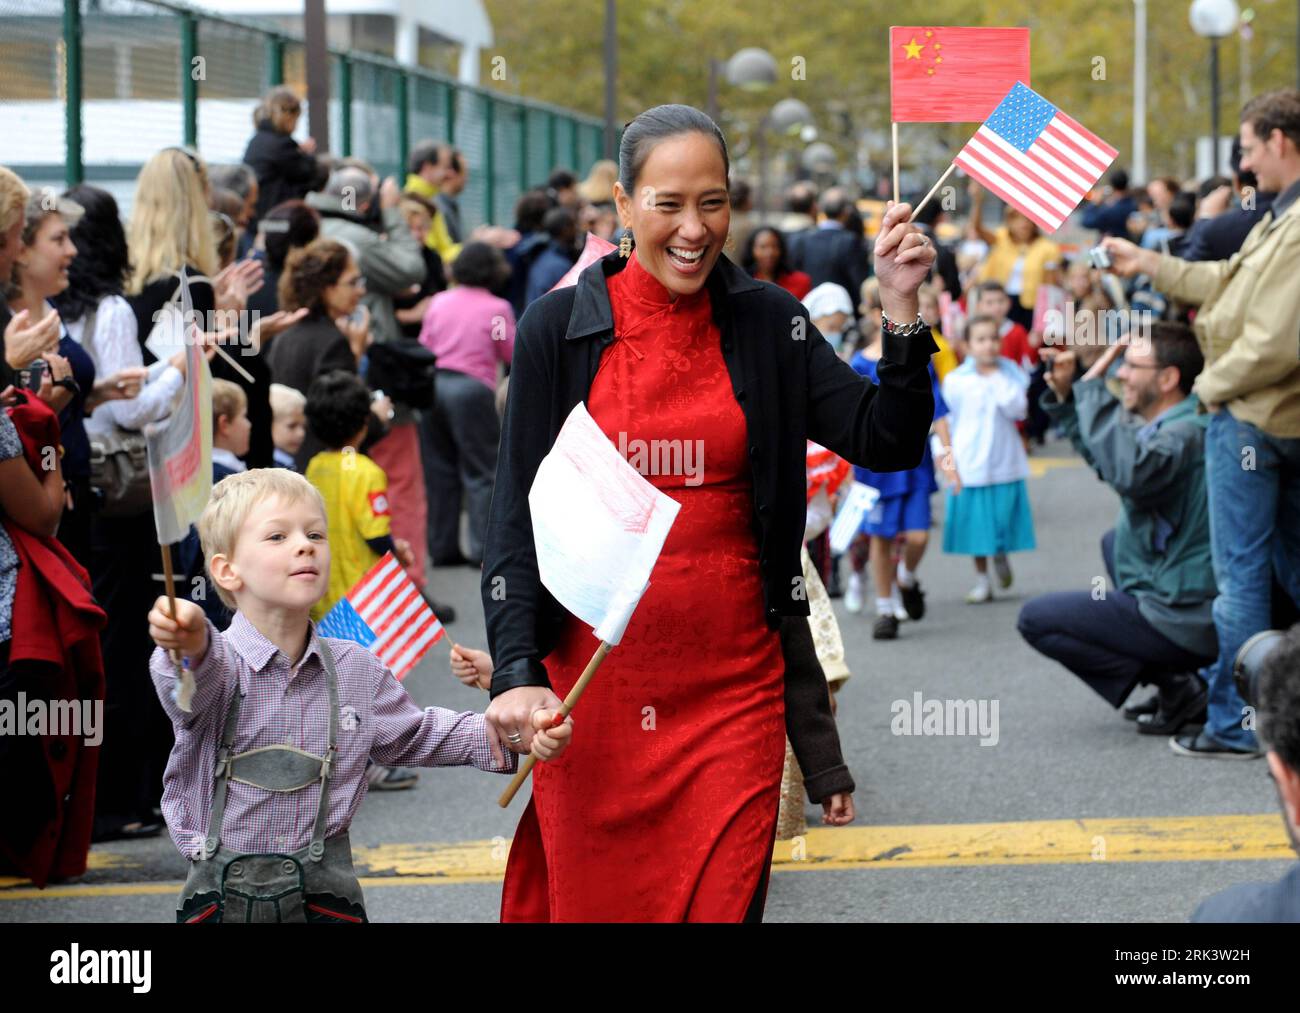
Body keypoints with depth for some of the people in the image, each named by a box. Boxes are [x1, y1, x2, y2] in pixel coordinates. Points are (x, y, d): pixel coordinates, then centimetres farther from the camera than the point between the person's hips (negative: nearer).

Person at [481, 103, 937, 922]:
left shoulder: (767, 323, 3)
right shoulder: (559, 328, -2)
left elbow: (889, 443, -3)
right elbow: (518, 516, -2)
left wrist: (902, 310, -15)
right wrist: (517, 672, -13)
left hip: (733, 684, 1)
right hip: (593, 681, -1)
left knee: (723, 900, -1)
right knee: (594, 903, 5)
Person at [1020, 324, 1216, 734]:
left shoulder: (1185, 435, -22)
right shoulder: (1164, 427, 10)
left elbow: (1127, 472, -42)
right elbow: (1101, 458, 27)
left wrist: (1093, 388, -32)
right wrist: (1065, 393, 13)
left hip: (1184, 623, -10)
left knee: (1035, 619, -3)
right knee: (1114, 541, 35)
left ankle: (1174, 684, -8)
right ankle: (1176, 678, 18)